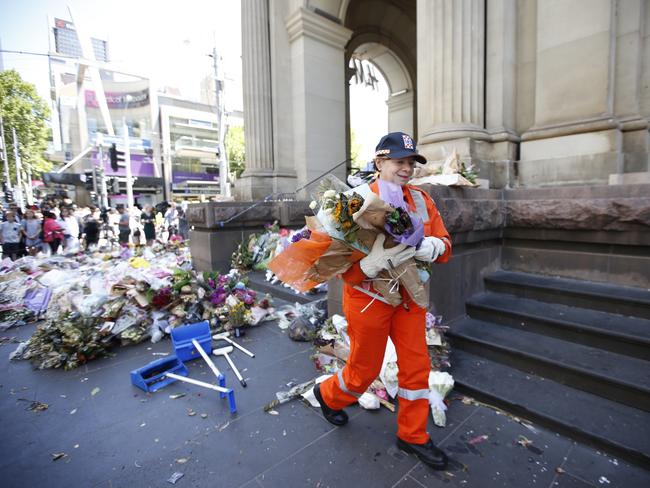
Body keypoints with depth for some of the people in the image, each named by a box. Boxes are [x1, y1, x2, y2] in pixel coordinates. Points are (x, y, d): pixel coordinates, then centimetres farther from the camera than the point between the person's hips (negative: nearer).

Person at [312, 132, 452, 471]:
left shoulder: (421, 199, 1)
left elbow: (444, 243, 0)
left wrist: (433, 247, -22)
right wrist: (373, 262, -37)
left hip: (409, 296, 5)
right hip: (368, 298, -5)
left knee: (416, 364, 12)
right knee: (364, 369, 12)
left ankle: (412, 436, 37)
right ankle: (328, 395, 46)